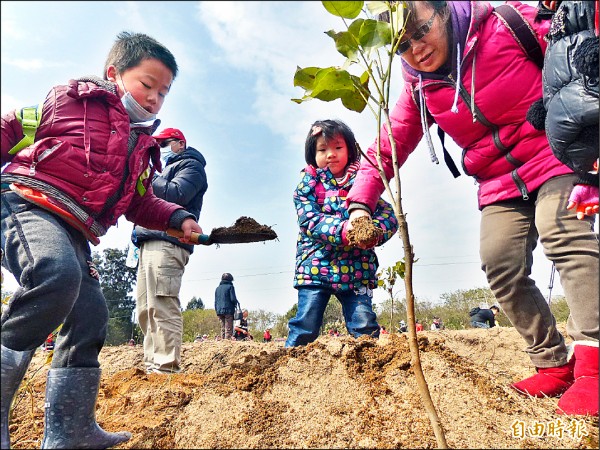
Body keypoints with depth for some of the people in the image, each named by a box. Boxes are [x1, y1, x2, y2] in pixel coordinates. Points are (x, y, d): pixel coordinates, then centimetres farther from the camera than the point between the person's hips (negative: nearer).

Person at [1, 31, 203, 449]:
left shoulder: (143, 147, 19)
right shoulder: (70, 98, 3)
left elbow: (140, 204, 20)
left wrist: (178, 218, 4)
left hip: (74, 236, 7)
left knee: (90, 318, 2)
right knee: (58, 272, -36)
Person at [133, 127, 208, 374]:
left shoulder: (190, 165, 8)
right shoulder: (164, 171, 34)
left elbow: (175, 194, -11)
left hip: (167, 243, -9)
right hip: (148, 243, 9)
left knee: (163, 306, -15)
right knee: (145, 309, 5)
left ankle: (166, 367, -15)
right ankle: (151, 364, 9)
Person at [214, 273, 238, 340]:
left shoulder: (217, 288, 16)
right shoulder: (230, 287, -3)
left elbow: (215, 301, 16)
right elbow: (233, 299, -10)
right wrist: (236, 303, 10)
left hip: (219, 311, 6)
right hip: (228, 310, -6)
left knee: (222, 328, 11)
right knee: (228, 329, -5)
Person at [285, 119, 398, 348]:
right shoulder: (308, 183, 4)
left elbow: (389, 215, 0)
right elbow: (311, 220, -10)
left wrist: (374, 231, -23)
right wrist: (343, 230, -27)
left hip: (357, 269, 2)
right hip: (315, 267, -1)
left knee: (365, 328, 2)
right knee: (305, 328, 2)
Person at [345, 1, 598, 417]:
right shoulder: (420, 90, 2)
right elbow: (388, 147, -1)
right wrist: (361, 202, -11)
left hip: (556, 157, -3)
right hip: (499, 186, 4)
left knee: (565, 233, -27)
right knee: (501, 267, -7)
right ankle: (555, 363, 6)